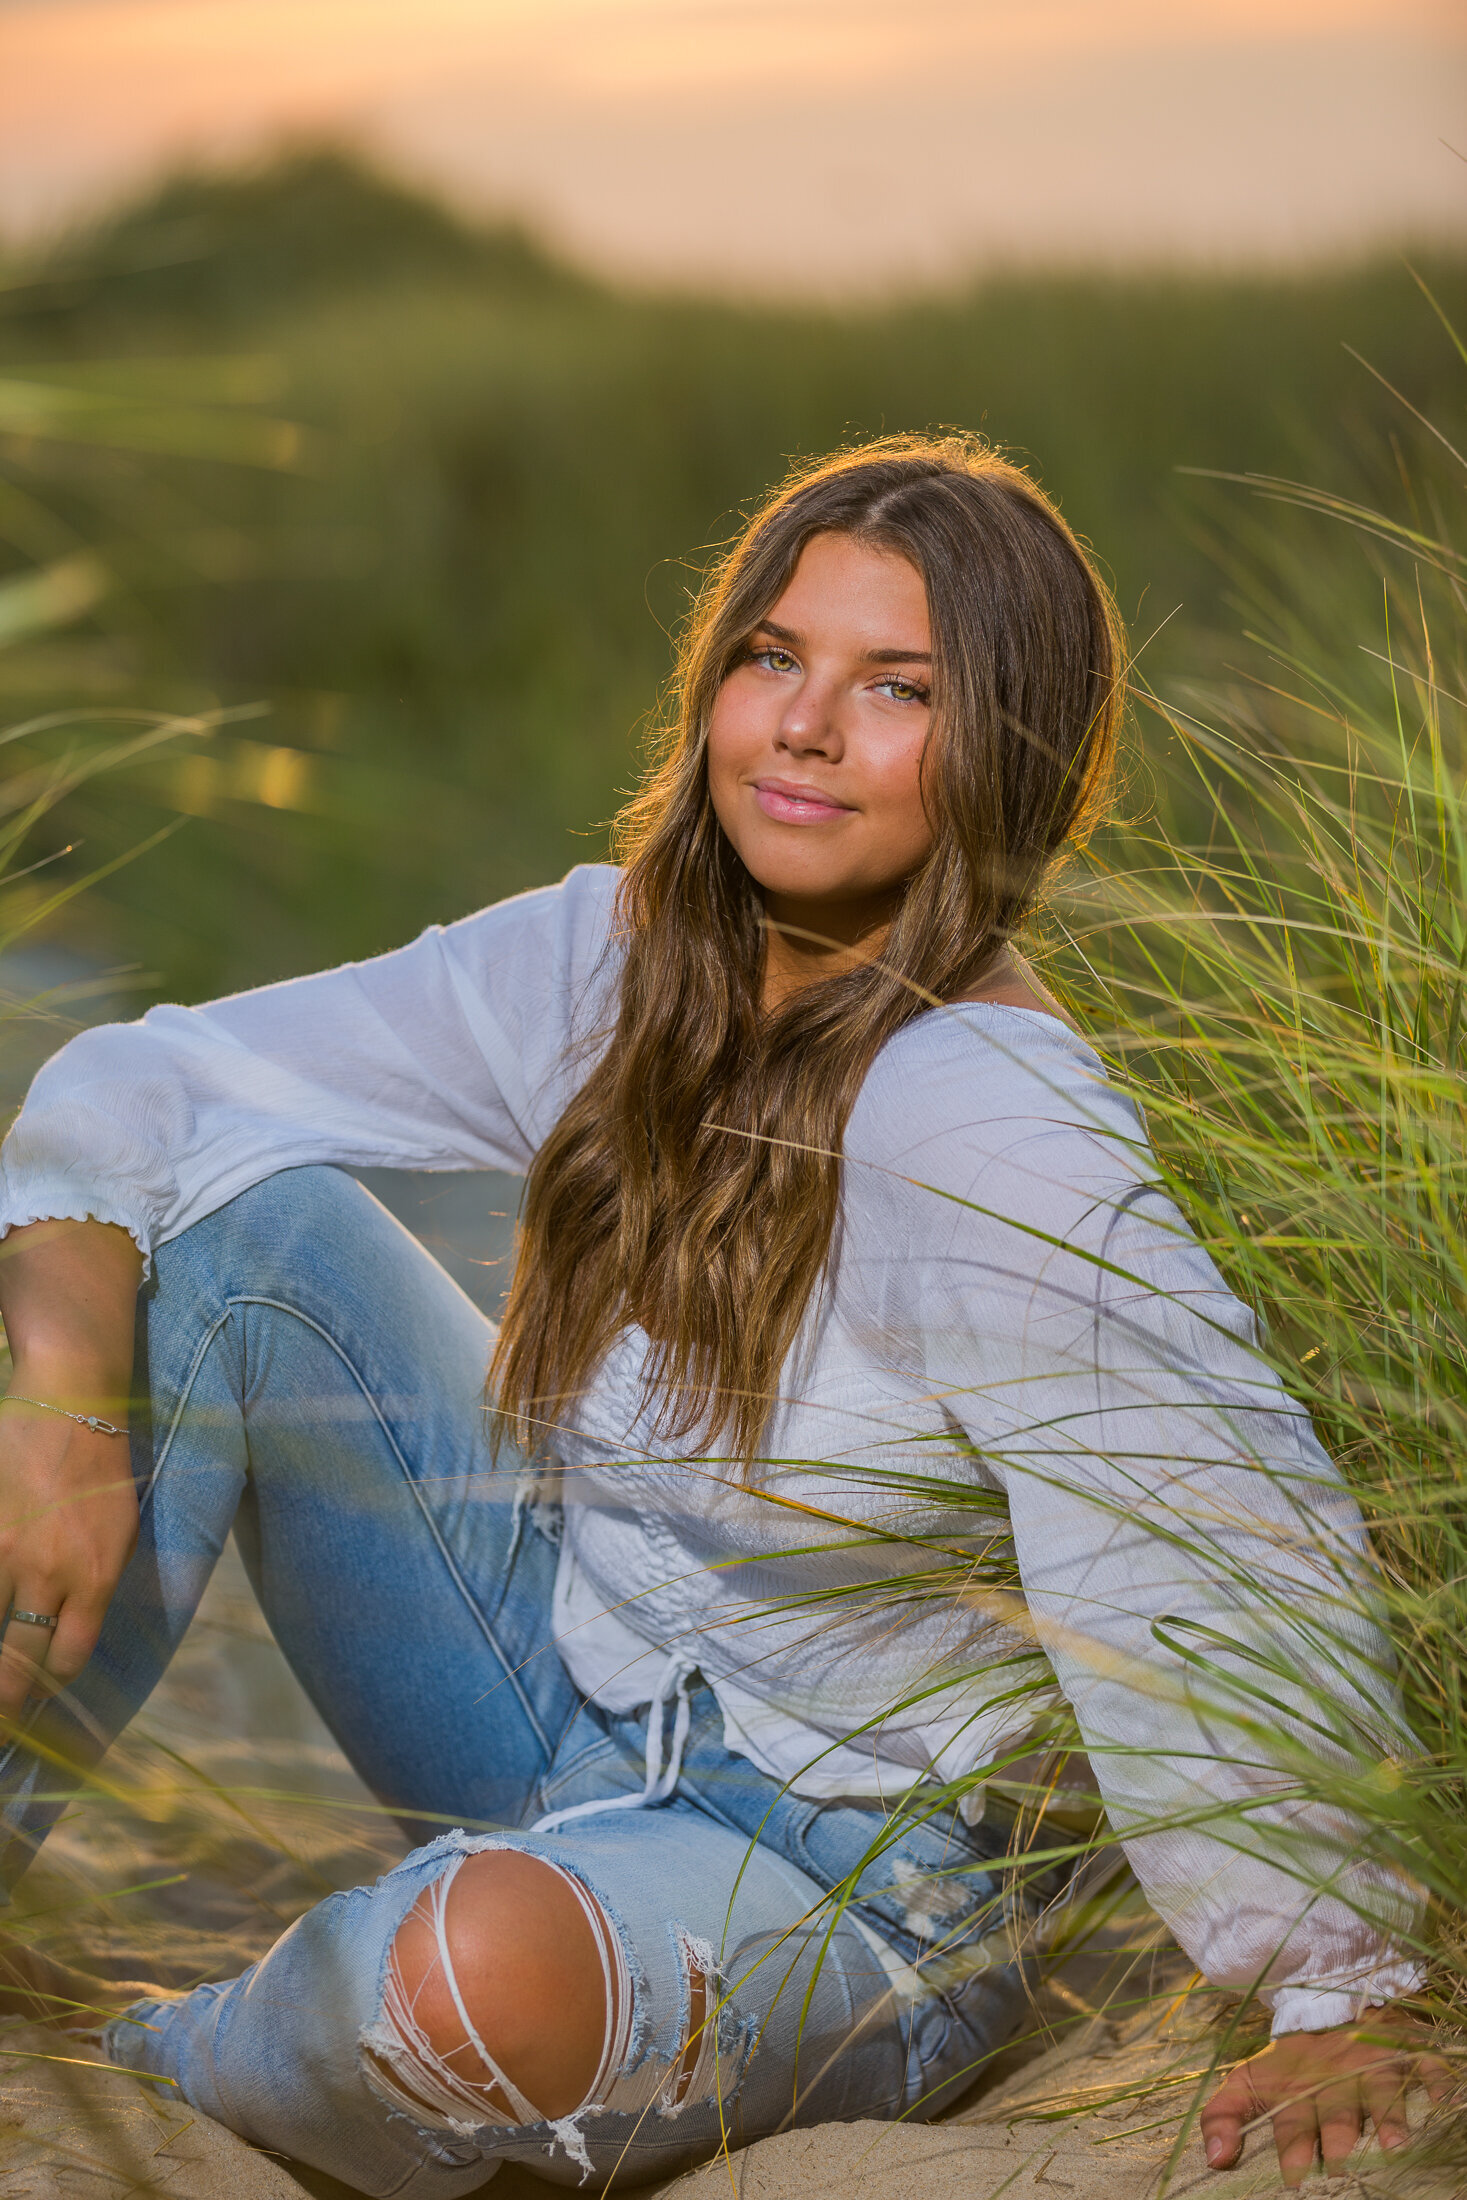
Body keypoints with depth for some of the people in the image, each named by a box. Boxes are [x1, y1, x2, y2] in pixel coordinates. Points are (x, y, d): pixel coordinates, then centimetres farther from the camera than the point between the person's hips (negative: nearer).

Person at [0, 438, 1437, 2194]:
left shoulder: (991, 1137, -27)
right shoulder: (611, 959, -8)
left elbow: (1251, 1557, -24)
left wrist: (1348, 2007, -18)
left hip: (844, 1884, -5)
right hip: (555, 1688, 6)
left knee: (482, 1964, -40)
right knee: (222, 1208, -12)